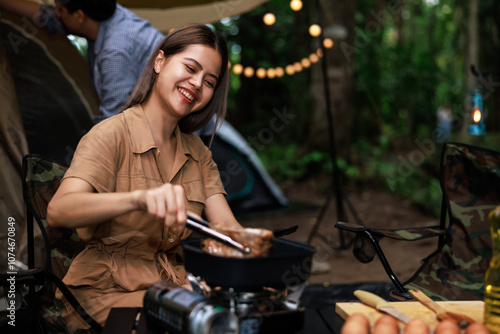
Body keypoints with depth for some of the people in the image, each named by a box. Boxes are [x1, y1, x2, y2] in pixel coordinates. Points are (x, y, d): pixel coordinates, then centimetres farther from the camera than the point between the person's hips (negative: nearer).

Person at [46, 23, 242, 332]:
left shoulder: (199, 153, 12)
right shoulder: (111, 135, -9)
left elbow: (226, 226, 3)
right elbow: (58, 211, -25)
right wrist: (139, 198, -42)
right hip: (107, 292, -6)